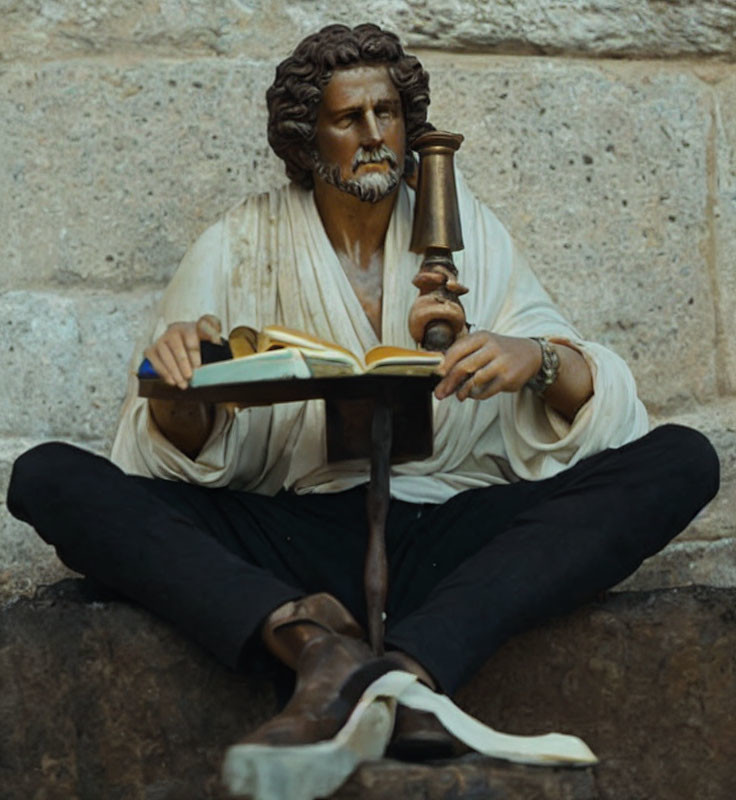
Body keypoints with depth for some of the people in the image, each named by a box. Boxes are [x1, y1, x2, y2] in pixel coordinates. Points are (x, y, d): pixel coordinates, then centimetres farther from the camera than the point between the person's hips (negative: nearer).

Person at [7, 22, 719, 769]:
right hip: (288, 534, -1)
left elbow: (589, 404, 4)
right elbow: (188, 453, 3)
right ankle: (307, 637, -42)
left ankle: (411, 664, -41)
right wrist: (178, 388, -21)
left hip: (446, 529, 1)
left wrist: (540, 361, -20)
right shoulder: (240, 246, 8)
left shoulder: (465, 232, 12)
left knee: (682, 461, -22)